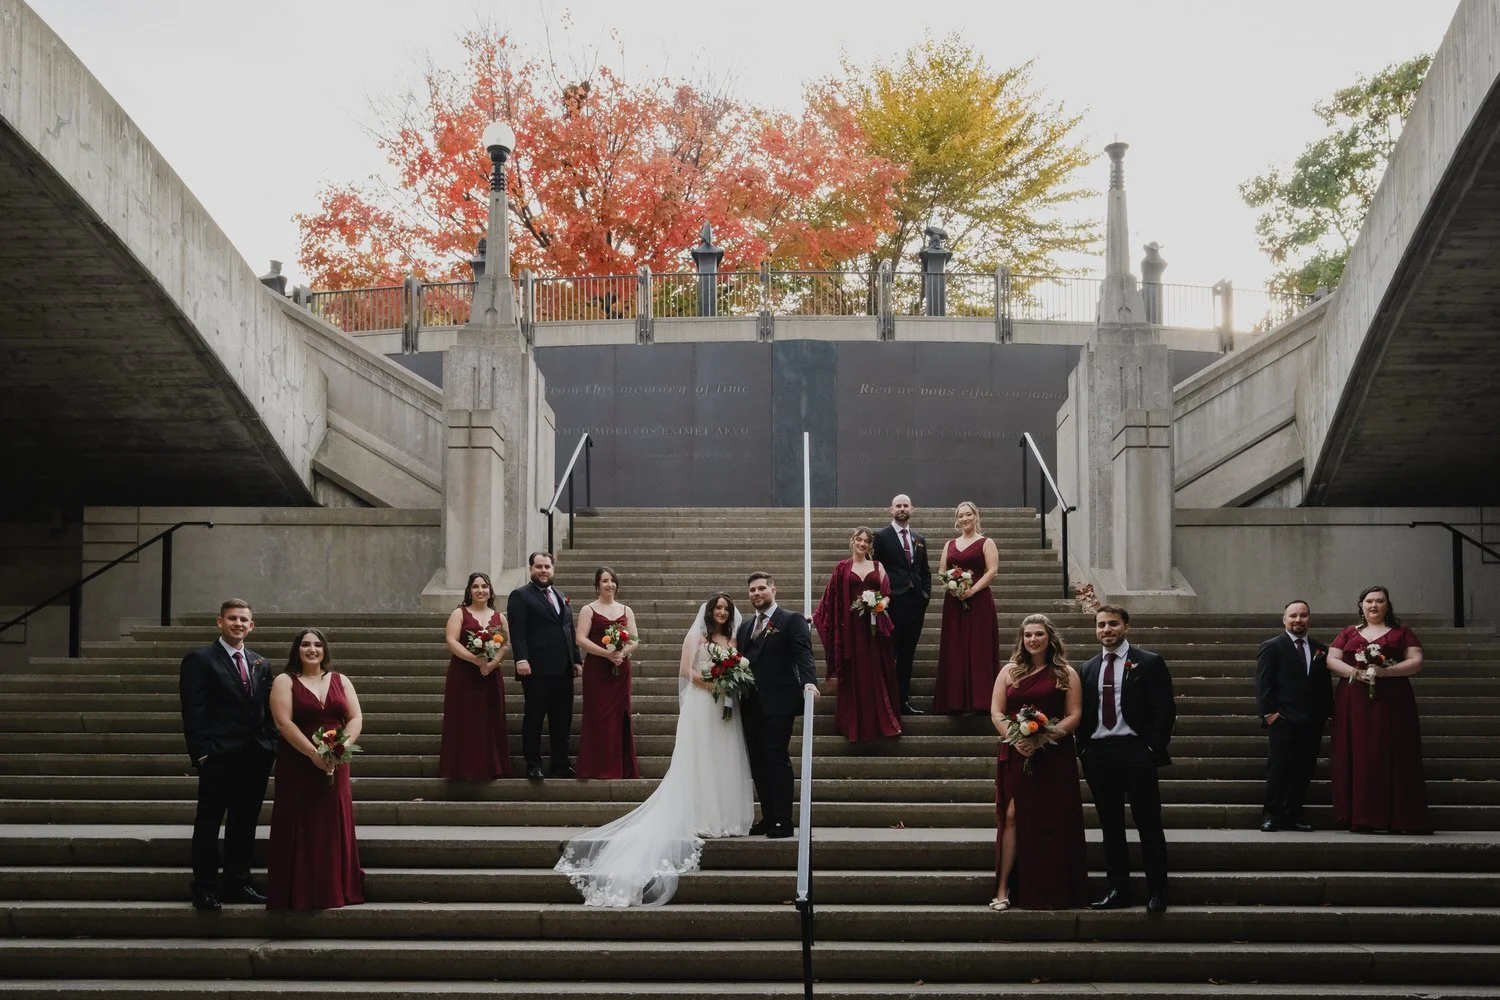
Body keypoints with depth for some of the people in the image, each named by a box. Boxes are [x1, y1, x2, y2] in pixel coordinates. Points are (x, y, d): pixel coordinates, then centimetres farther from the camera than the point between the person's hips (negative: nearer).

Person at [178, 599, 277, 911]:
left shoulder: (260, 664, 15)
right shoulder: (199, 660, -3)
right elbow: (193, 712, -9)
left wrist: (270, 746, 7)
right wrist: (201, 753, -15)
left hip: (255, 758, 6)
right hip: (219, 758, -6)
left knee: (245, 825, 11)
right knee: (208, 824, 0)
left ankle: (237, 884, 19)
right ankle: (205, 889, 5)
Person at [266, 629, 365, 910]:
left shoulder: (340, 681, 11)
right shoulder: (285, 681, 0)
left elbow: (356, 719, 5)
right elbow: (283, 722, -11)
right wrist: (314, 754, -19)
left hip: (334, 765, 3)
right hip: (297, 765, -3)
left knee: (333, 825, 6)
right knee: (300, 828, -1)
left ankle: (334, 890, 13)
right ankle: (298, 893, 4)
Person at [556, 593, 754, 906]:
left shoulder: (733, 640, 15)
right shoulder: (696, 636, 3)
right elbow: (686, 671, -4)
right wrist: (713, 682, -15)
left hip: (727, 709, 4)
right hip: (701, 707, -4)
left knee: (725, 763, 4)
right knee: (700, 762, -4)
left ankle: (724, 818, 9)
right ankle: (702, 819, -3)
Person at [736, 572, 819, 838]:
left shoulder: (792, 620, 0)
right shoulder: (745, 627, 21)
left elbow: (803, 654, -12)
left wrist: (809, 682, -29)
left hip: (778, 703, -7)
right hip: (751, 704, 7)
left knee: (776, 759, -8)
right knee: (758, 762, 7)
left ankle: (784, 821, -4)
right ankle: (768, 818, 14)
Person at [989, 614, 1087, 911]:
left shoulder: (1066, 673, 4)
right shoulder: (1009, 671, 10)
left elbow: (1075, 715, -2)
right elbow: (996, 712, 5)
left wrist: (1042, 739, -15)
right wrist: (1016, 740, -12)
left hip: (1054, 757, -1)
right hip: (1016, 755, 1)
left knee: (1052, 822, -1)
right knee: (1012, 817, -5)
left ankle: (1053, 893, 7)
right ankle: (1003, 889, -4)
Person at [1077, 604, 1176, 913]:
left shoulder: (1149, 663, 1)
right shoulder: (1087, 669, 14)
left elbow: (1165, 710, -4)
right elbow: (1082, 714, 15)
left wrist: (1154, 749, -11)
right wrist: (1084, 750, 5)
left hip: (1135, 752, -5)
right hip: (1097, 754, 5)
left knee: (1148, 824, -1)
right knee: (1110, 827, 8)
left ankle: (1157, 892, 3)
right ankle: (1118, 890, 14)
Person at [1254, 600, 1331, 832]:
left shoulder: (1320, 650, 14)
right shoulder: (1272, 647, 1)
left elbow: (1325, 686, 16)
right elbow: (1262, 684, -4)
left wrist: (1324, 713, 6)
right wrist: (1269, 712, -12)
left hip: (1312, 723, 4)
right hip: (1282, 720, -4)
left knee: (1304, 770, 6)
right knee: (1278, 768, -4)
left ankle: (1294, 813, 15)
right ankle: (1271, 814, 3)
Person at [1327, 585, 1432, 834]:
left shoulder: (1401, 633, 10)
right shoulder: (1348, 634, 15)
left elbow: (1417, 663, 0)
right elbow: (1331, 660, 7)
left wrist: (1384, 671, -14)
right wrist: (1356, 672, -12)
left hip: (1392, 703, -2)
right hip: (1354, 704, 2)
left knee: (1392, 757, -6)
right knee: (1358, 758, -2)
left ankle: (1397, 818, -4)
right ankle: (1361, 818, -1)